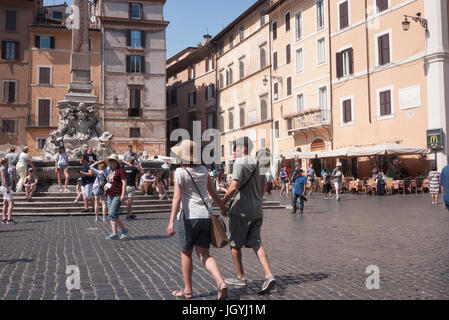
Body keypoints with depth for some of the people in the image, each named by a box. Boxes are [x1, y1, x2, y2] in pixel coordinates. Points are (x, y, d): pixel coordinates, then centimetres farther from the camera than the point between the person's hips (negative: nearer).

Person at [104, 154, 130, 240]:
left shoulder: (120, 170, -8)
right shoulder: (110, 171, 17)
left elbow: (124, 182, -13)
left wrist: (123, 195, -19)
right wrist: (106, 186, 8)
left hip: (118, 195, -9)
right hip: (110, 195, 9)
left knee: (112, 213, -13)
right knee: (112, 214, 7)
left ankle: (115, 233, -2)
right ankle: (124, 230, 15)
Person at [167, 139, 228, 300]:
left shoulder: (180, 172, -9)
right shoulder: (203, 170, 7)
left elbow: (177, 197, -17)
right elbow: (213, 192, 16)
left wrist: (171, 221, -21)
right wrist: (222, 207, 32)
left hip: (188, 216, -4)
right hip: (205, 215, 5)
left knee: (186, 254, 12)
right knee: (204, 254, 8)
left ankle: (188, 290, 22)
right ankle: (221, 282, -13)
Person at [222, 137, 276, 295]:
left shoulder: (240, 162, -13)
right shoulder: (258, 163, 13)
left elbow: (234, 186, -21)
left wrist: (223, 201, -8)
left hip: (241, 210, -7)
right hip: (257, 210, 7)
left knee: (235, 244, 8)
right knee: (256, 243, 6)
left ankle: (241, 278, 16)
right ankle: (268, 275, -8)